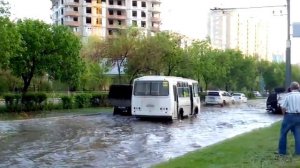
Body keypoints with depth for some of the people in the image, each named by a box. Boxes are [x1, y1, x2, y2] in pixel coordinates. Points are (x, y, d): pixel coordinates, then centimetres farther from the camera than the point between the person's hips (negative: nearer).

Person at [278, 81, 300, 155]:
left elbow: (283, 107, -9)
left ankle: (282, 151, 13)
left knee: (283, 133, 9)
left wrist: (284, 114, 7)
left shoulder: (288, 95, -6)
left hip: (289, 116, -3)